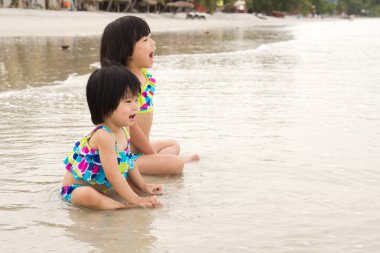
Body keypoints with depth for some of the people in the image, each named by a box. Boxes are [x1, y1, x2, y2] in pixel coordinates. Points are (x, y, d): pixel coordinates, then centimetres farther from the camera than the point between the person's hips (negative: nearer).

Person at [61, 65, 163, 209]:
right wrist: (136, 201, -28)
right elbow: (113, 175, -32)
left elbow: (129, 162, 11)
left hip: (101, 185, 10)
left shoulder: (123, 130, -3)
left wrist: (143, 187, 12)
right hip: (77, 188, -9)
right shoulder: (104, 136, -32)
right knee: (87, 195, -41)